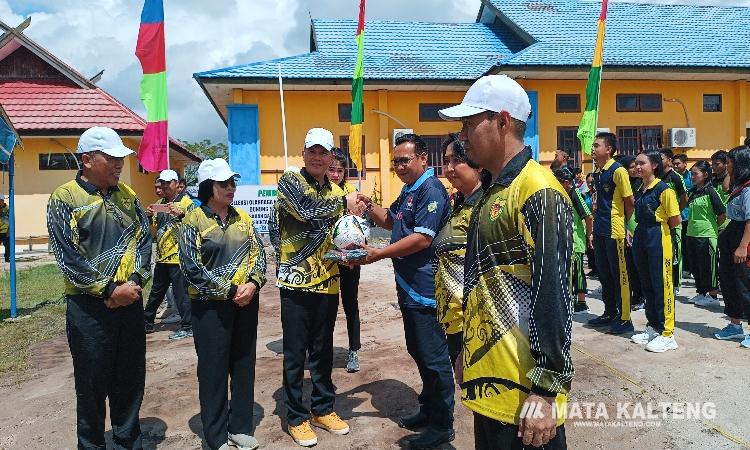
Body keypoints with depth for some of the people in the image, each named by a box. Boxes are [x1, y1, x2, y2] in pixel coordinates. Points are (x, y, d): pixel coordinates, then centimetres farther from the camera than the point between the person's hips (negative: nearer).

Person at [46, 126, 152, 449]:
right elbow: (67, 256, -13)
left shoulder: (127, 195, 8)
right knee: (92, 385, 8)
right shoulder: (64, 198, -7)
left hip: (130, 301, 5)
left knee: (131, 379, 14)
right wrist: (109, 290, -17)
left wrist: (135, 281, -10)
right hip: (89, 306, -4)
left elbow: (144, 239, 5)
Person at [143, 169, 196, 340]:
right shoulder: (160, 203, 15)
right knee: (156, 292, 19)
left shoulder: (186, 201, -6)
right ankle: (147, 323, 31)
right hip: (162, 256, 8)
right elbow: (153, 227, 20)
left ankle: (187, 327, 6)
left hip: (178, 256, -7)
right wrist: (149, 216, -1)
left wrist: (180, 214, -30)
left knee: (181, 293, -3)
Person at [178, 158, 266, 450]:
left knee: (244, 365, 12)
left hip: (246, 303, 5)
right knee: (213, 370, 5)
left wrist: (253, 284, -11)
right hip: (211, 306, -4)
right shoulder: (193, 220, -6)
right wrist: (230, 291, -15)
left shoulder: (242, 218, 8)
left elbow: (258, 254, 7)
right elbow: (191, 267, -12)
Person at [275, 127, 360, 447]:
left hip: (328, 282, 5)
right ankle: (297, 417, 20)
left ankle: (323, 409, 31)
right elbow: (306, 208, -25)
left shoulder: (337, 193, 11)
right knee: (295, 354, 5)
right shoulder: (290, 181, -5)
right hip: (296, 281, -5)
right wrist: (344, 203, -14)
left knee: (323, 351, 16)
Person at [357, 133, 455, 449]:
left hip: (426, 290, -10)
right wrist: (369, 206, 7)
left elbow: (422, 239, -25)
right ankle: (429, 410, 34)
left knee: (433, 357, 1)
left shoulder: (431, 190, -16)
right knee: (418, 352, 19)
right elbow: (390, 222, 27)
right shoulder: (408, 192, 16)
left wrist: (379, 254, -23)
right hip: (408, 288, 10)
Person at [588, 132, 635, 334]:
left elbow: (629, 202, -10)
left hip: (614, 230, -8)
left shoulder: (618, 171, -12)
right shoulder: (597, 173, 13)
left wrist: (626, 224, -1)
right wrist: (596, 225, 15)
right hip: (600, 230, 8)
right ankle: (610, 313, 28)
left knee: (619, 274, -1)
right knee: (603, 273, 15)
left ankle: (624, 319, 7)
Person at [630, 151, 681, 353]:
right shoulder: (640, 191, 12)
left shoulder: (664, 190, -12)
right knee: (647, 285, 14)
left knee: (662, 286, -4)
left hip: (659, 239, -8)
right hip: (641, 239, 8)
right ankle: (653, 327, 26)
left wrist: (660, 227, 1)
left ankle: (667, 334, 4)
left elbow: (676, 220, -14)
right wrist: (637, 231, 7)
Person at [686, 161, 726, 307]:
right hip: (692, 235, 7)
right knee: (695, 266, 13)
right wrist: (690, 227, 14)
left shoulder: (710, 192, -11)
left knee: (708, 267, 1)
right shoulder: (693, 192, 9)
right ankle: (701, 293, 25)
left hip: (706, 235, -7)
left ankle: (713, 296, 11)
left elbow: (723, 214, -13)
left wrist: (714, 227, -2)